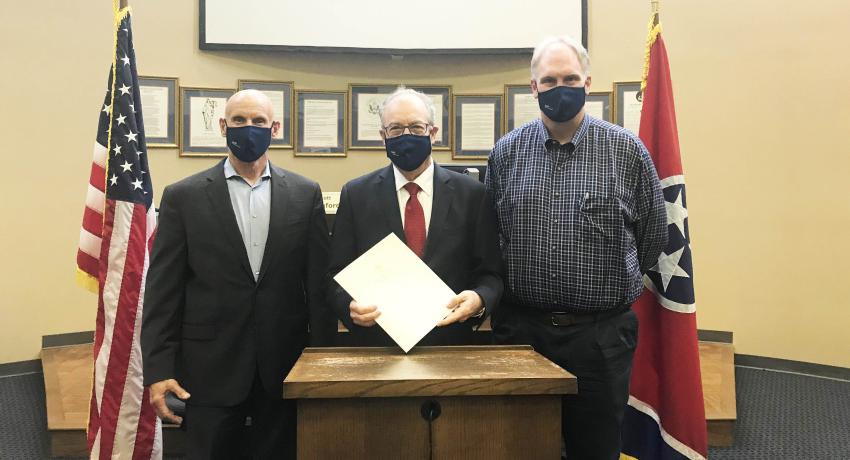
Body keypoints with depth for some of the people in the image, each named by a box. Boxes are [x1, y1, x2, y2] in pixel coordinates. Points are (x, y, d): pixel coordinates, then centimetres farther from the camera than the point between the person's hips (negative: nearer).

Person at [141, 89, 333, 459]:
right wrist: (159, 370, -6)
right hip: (211, 370, -1)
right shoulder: (183, 196, -1)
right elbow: (163, 291, -2)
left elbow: (320, 282, 2)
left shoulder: (305, 194, 2)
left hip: (286, 368, 1)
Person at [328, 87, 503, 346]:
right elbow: (337, 276, 1)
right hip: (376, 343, 0)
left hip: (450, 345, 1)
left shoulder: (471, 194, -1)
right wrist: (350, 306, -20)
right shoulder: (356, 195, 0)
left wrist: (479, 299, -20)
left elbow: (490, 273, 1)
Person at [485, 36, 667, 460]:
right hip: (520, 329, 2)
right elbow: (487, 233, 10)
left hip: (601, 333, -1)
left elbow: (653, 232, 6)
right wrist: (516, 286, 10)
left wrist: (612, 284, 12)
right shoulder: (506, 153, 2)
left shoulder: (626, 150, -3)